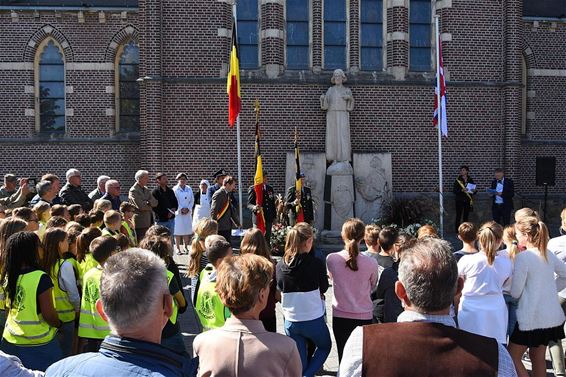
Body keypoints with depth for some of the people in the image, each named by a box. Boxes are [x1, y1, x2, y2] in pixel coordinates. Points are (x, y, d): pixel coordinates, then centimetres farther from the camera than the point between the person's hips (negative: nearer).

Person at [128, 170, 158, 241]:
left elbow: (155, 202, 4)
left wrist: (149, 202, -16)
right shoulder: (133, 191, -10)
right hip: (140, 223, -7)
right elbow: (140, 206, -18)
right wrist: (150, 206, -2)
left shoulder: (146, 190, 15)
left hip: (149, 222, 7)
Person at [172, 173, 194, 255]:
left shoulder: (189, 189, 9)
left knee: (187, 231, 7)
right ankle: (178, 248, 7)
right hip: (178, 213, -4)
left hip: (188, 213, 4)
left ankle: (185, 247, 17)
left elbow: (192, 200, 8)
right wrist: (181, 209, -13)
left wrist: (188, 208, -5)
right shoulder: (175, 189, -4)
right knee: (178, 231, -2)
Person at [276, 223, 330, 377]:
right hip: (314, 320, -3)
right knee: (325, 346, 25)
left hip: (290, 321, 3)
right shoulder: (316, 263, -17)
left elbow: (280, 290, 6)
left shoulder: (280, 265, -7)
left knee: (300, 361, 20)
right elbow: (324, 289, -2)